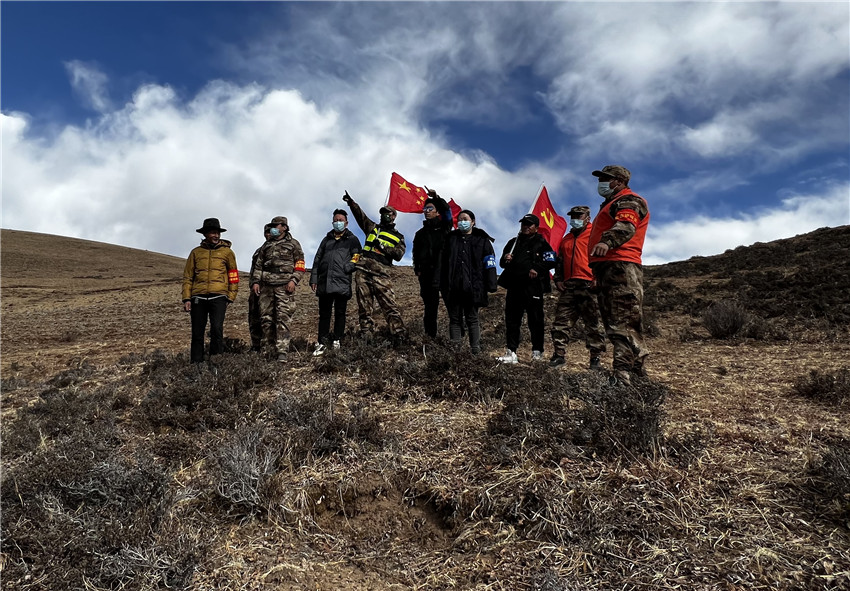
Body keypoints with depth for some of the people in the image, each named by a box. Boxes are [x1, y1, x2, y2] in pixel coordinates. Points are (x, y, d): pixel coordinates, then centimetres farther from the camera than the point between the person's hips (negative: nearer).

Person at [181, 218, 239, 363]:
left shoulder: (227, 252, 9)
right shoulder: (196, 252, 12)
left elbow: (233, 276, 10)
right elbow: (187, 276, 12)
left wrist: (231, 297, 2)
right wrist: (186, 298, 3)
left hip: (218, 297, -2)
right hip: (198, 297, 2)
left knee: (217, 329, -14)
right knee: (197, 333, 5)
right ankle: (196, 363, 15)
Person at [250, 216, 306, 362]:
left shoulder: (293, 244, 9)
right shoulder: (266, 246, 22)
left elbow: (300, 265, 3)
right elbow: (258, 265, 21)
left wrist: (294, 280, -11)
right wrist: (255, 281, 8)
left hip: (284, 286, -5)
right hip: (266, 286, 5)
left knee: (283, 318, -12)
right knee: (266, 318, 3)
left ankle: (282, 352, -15)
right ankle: (268, 351, 10)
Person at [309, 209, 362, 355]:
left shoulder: (352, 240, 9)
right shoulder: (327, 239, 20)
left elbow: (356, 258, 1)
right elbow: (317, 260, 18)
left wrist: (346, 268, -14)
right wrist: (314, 278, 11)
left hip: (342, 283, -3)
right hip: (324, 283, 3)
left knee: (340, 313, 4)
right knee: (324, 313, 5)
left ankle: (336, 341, 14)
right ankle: (322, 342, 10)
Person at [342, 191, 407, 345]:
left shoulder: (398, 237, 15)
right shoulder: (373, 227, 23)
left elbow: (399, 254, -1)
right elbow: (360, 215, 11)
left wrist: (382, 246, -9)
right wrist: (351, 202, -2)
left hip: (381, 274, -3)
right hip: (363, 271, 3)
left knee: (389, 305, -11)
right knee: (364, 307, 1)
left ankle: (399, 334, -14)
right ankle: (366, 337, 4)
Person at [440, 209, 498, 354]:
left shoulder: (482, 240, 4)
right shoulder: (451, 238, 12)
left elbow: (489, 263, -1)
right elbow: (442, 262, 15)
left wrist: (490, 286, -8)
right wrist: (442, 284, 11)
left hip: (472, 287, -3)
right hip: (453, 288, 3)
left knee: (472, 319, 4)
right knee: (454, 319, 7)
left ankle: (475, 350, 10)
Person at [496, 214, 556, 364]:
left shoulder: (541, 243, 6)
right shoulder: (513, 243, 20)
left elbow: (550, 261, -2)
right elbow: (502, 263, 23)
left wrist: (537, 269, -16)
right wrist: (505, 260, 0)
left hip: (533, 287, -5)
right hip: (514, 286, 5)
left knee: (535, 319, -1)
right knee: (511, 319, 4)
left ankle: (537, 352, 9)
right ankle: (511, 352, 8)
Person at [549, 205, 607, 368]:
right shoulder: (566, 239, 25)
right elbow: (559, 262, 29)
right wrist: (558, 280, 16)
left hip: (589, 286, -6)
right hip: (568, 286, 6)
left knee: (594, 323, -3)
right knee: (561, 321, 2)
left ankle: (595, 357, 3)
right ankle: (559, 354, 8)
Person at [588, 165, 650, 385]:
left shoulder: (628, 201, -3)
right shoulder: (612, 203, 31)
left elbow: (625, 226, -23)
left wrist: (607, 242, -42)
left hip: (620, 266, -11)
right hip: (606, 267, 11)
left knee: (623, 322, -16)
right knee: (614, 320, 13)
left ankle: (622, 372, -21)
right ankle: (637, 365, 21)